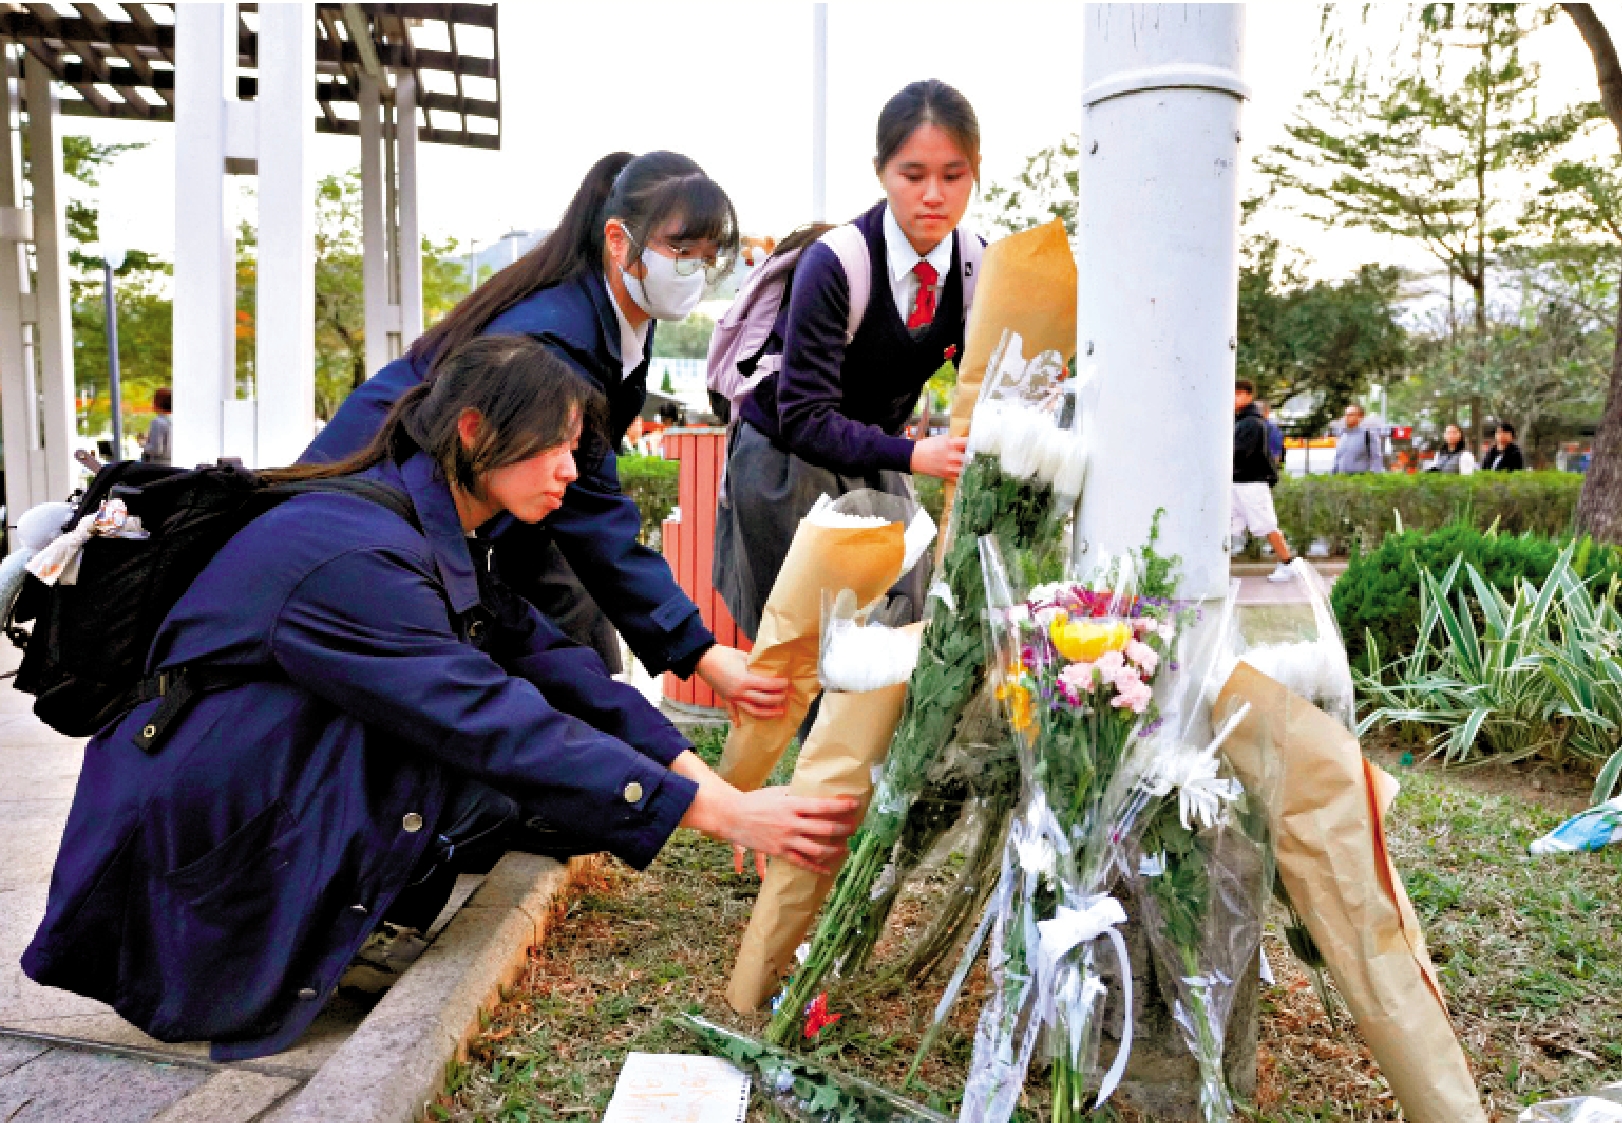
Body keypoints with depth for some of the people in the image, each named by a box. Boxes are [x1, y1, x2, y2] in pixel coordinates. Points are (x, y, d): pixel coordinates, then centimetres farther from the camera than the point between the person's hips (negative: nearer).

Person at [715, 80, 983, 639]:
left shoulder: (976, 266, -9)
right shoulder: (834, 264, -25)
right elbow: (804, 418, -29)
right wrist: (914, 454, -40)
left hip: (875, 453, 5)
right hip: (786, 454, -5)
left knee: (903, 622, 0)